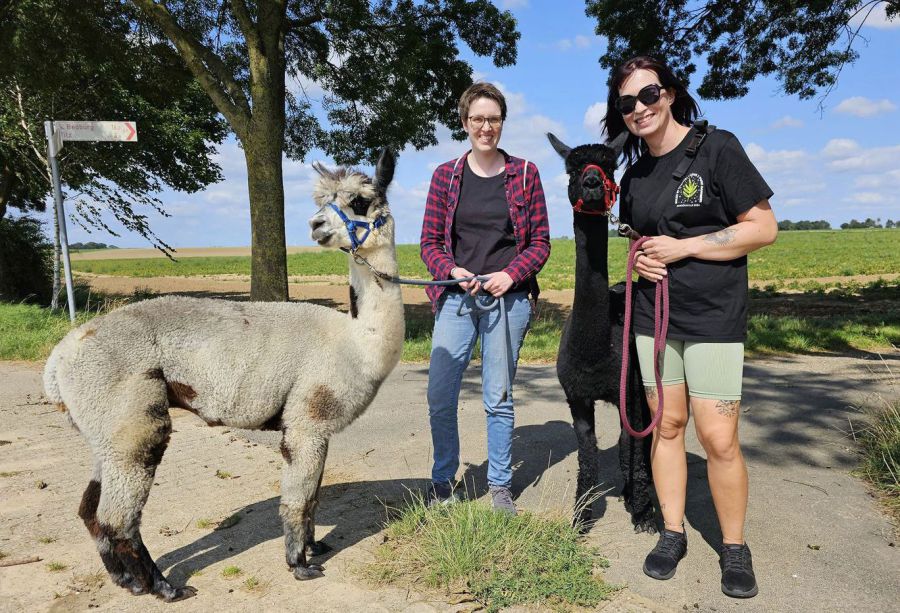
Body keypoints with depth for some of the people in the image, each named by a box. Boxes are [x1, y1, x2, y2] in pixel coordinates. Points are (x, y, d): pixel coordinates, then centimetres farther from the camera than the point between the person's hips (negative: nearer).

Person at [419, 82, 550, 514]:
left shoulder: (524, 173, 5)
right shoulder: (446, 175, 7)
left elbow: (540, 242, 5)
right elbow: (429, 242, 7)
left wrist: (511, 274, -12)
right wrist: (453, 271, -12)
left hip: (508, 299, -1)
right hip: (456, 298, 1)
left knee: (499, 399, 6)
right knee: (440, 399, 0)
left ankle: (500, 487, 22)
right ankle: (443, 482, 21)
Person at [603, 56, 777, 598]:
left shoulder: (717, 147, -6)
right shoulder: (634, 175, 11)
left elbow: (764, 228, -9)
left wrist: (681, 248, -15)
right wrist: (640, 261, -1)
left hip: (714, 319, -5)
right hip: (653, 316, 5)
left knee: (719, 440, -4)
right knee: (667, 425, 9)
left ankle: (735, 547, 17)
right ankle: (673, 534, 23)